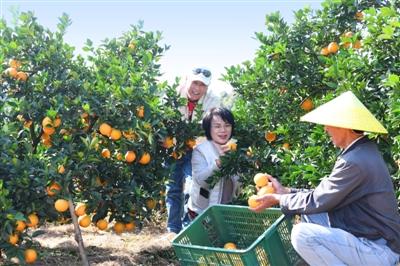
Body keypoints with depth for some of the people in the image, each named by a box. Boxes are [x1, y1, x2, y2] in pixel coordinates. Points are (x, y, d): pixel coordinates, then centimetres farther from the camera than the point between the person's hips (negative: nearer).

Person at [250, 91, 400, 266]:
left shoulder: (355, 162, -24)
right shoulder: (362, 152, 8)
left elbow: (316, 202, -16)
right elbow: (324, 193, 12)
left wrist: (279, 199, -1)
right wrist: (286, 192, 13)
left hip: (379, 251, -10)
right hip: (375, 235, 10)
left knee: (302, 234, -21)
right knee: (309, 214, 12)